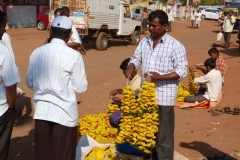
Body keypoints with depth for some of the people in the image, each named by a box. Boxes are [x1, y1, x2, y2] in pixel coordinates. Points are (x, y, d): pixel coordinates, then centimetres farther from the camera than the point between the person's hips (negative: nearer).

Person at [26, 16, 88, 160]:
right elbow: (81, 88, -8)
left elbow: (30, 83, 9)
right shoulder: (74, 56, -13)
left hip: (41, 111, 4)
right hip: (64, 113, -4)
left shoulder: (36, 53, 0)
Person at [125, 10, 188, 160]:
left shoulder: (175, 46, -10)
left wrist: (160, 77, -24)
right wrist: (131, 67, -10)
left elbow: (182, 70, -12)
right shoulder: (144, 42, 8)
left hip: (164, 97, -6)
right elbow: (136, 58, 14)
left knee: (164, 135, 2)